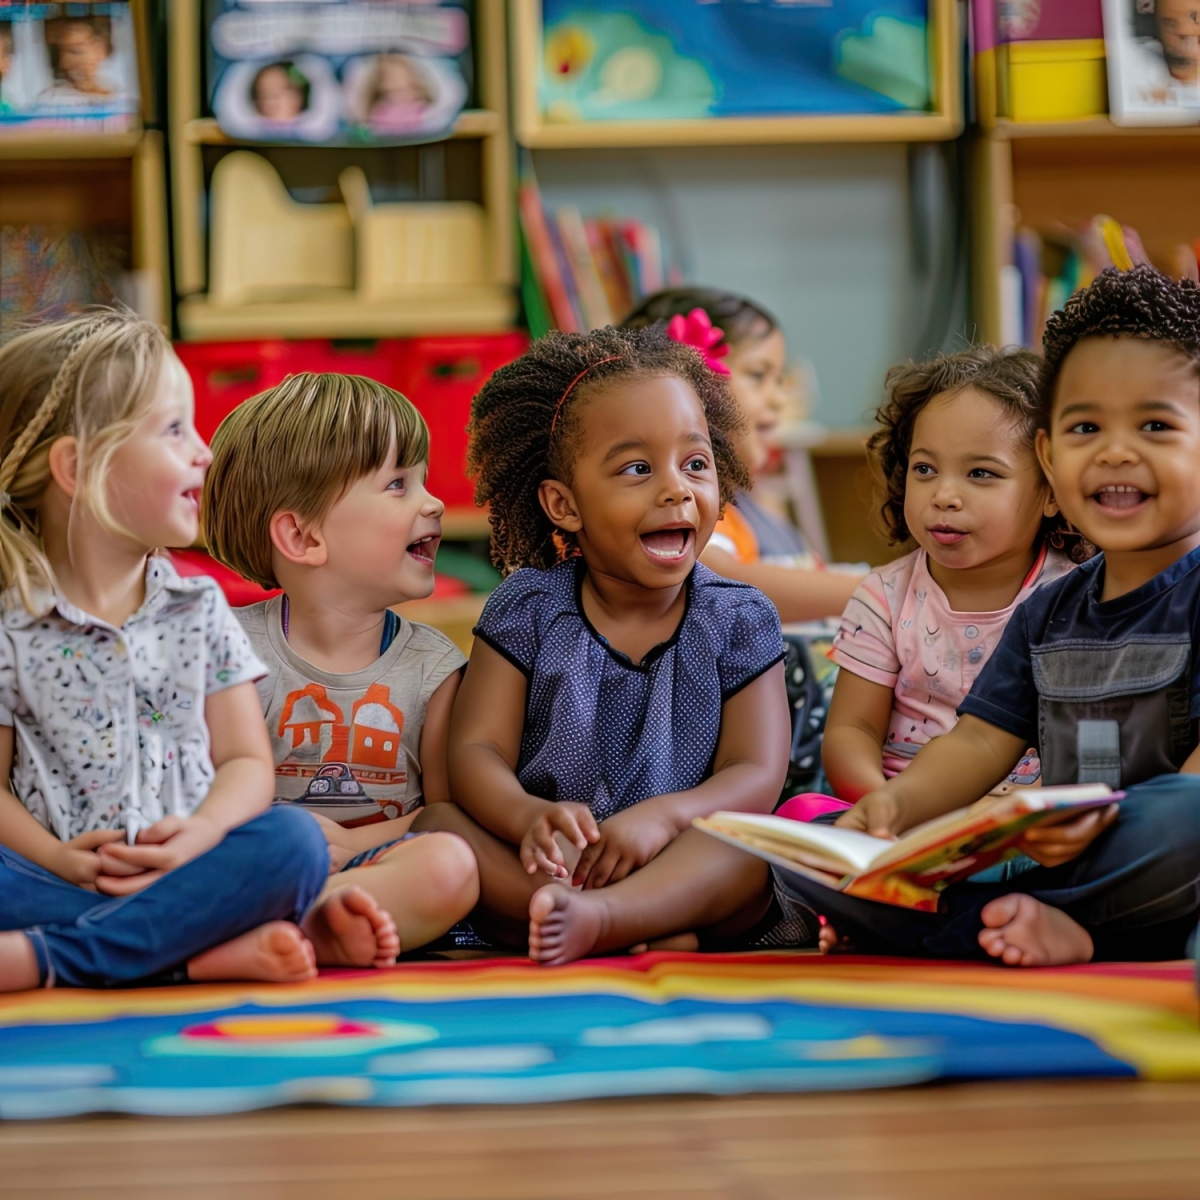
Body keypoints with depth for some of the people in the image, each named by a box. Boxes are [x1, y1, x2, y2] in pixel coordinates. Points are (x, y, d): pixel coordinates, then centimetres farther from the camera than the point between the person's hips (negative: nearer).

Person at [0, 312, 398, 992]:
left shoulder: (199, 611, 13)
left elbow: (247, 763, 8)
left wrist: (201, 833, -13)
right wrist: (59, 860, -17)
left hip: (190, 872, 3)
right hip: (65, 882, -3)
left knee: (293, 841, -27)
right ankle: (215, 946, -35)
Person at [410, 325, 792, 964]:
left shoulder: (739, 621, 5)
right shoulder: (527, 610, 6)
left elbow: (757, 773, -5)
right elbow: (476, 751, -5)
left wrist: (662, 815, -28)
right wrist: (529, 816, -30)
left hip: (687, 871, -1)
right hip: (546, 862, 1)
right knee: (437, 821, -24)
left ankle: (590, 917, -57)